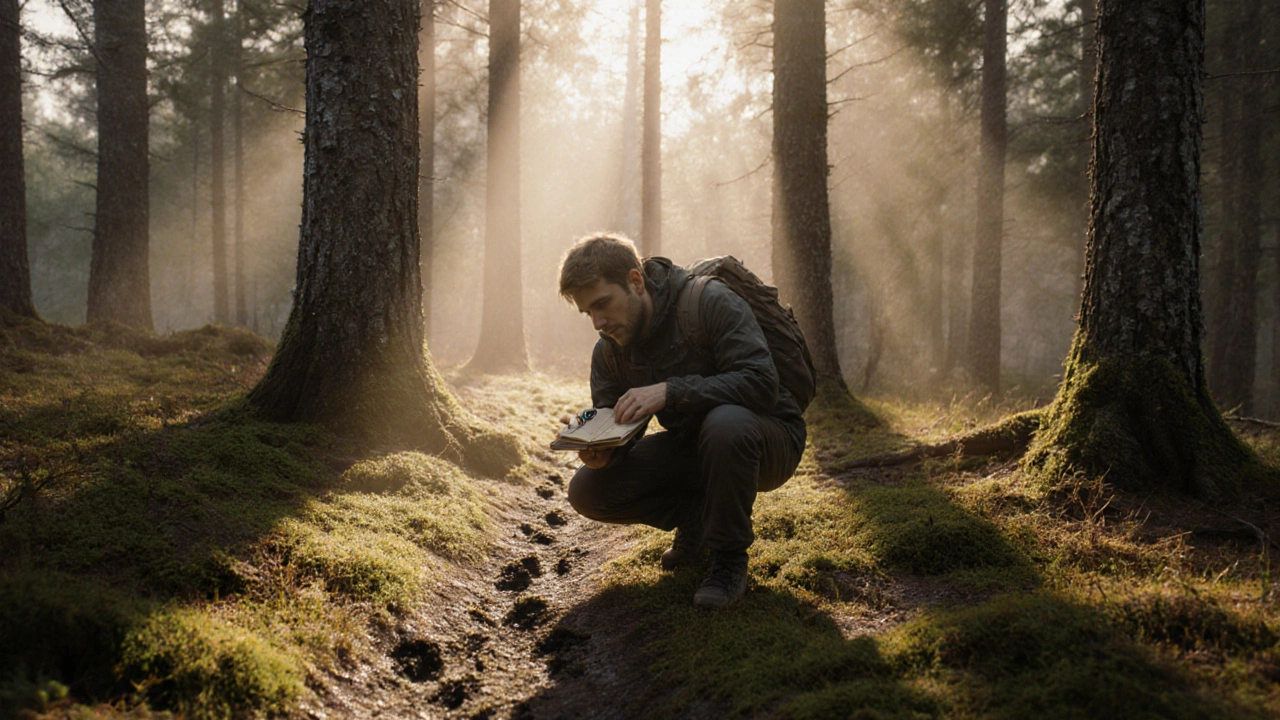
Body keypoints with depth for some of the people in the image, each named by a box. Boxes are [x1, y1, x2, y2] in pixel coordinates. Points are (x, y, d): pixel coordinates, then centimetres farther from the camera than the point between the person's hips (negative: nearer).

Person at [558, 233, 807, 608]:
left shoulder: (710, 302, -23)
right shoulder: (609, 351, -3)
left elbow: (762, 383, -32)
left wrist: (670, 391, -39)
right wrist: (601, 449, -23)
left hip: (769, 439, -5)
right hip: (689, 444, 6)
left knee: (726, 422, -42)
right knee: (587, 490, -12)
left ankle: (729, 556, -18)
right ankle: (697, 517, 8)